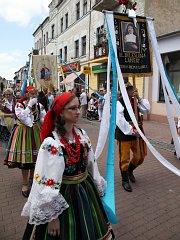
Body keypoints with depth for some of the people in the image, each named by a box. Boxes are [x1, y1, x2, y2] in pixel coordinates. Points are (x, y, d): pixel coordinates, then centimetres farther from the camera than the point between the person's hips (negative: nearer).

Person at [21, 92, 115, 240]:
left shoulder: (82, 134, -4)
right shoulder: (51, 143, -24)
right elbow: (47, 184, -21)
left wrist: (99, 188, 15)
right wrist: (52, 216, -15)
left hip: (86, 190, 6)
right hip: (63, 195, -6)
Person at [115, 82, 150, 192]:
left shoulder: (135, 102, 11)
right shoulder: (119, 103, -12)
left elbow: (147, 109, 5)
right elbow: (120, 120, -19)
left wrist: (139, 98, -3)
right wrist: (131, 131, -18)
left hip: (137, 133, 7)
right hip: (124, 134, -7)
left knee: (140, 156, 16)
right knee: (124, 158, 5)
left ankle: (129, 170, 44)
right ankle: (125, 180, 25)